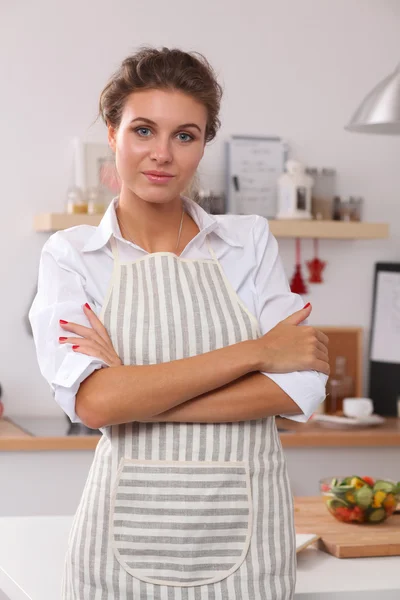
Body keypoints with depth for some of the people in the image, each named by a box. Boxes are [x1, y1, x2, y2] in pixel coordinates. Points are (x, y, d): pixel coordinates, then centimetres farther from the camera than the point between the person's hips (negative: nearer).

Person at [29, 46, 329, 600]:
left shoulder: (251, 241, 2)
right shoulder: (71, 255, -2)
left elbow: (301, 387, -9)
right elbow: (92, 402, -17)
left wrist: (137, 397, -16)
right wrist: (258, 350, -15)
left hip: (243, 530, 1)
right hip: (128, 528, -1)